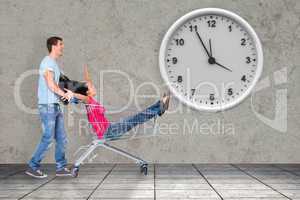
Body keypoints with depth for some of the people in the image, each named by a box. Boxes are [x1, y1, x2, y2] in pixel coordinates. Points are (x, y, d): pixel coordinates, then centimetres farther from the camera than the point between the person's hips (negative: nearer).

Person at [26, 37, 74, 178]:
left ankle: (61, 168, 15)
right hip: (47, 106, -9)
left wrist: (64, 93, 5)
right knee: (48, 138, -6)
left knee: (61, 138, 9)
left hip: (55, 106, 9)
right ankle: (32, 167, 5)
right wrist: (65, 94, -7)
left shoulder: (54, 63, 17)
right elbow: (51, 85, -19)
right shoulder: (48, 62, -12)